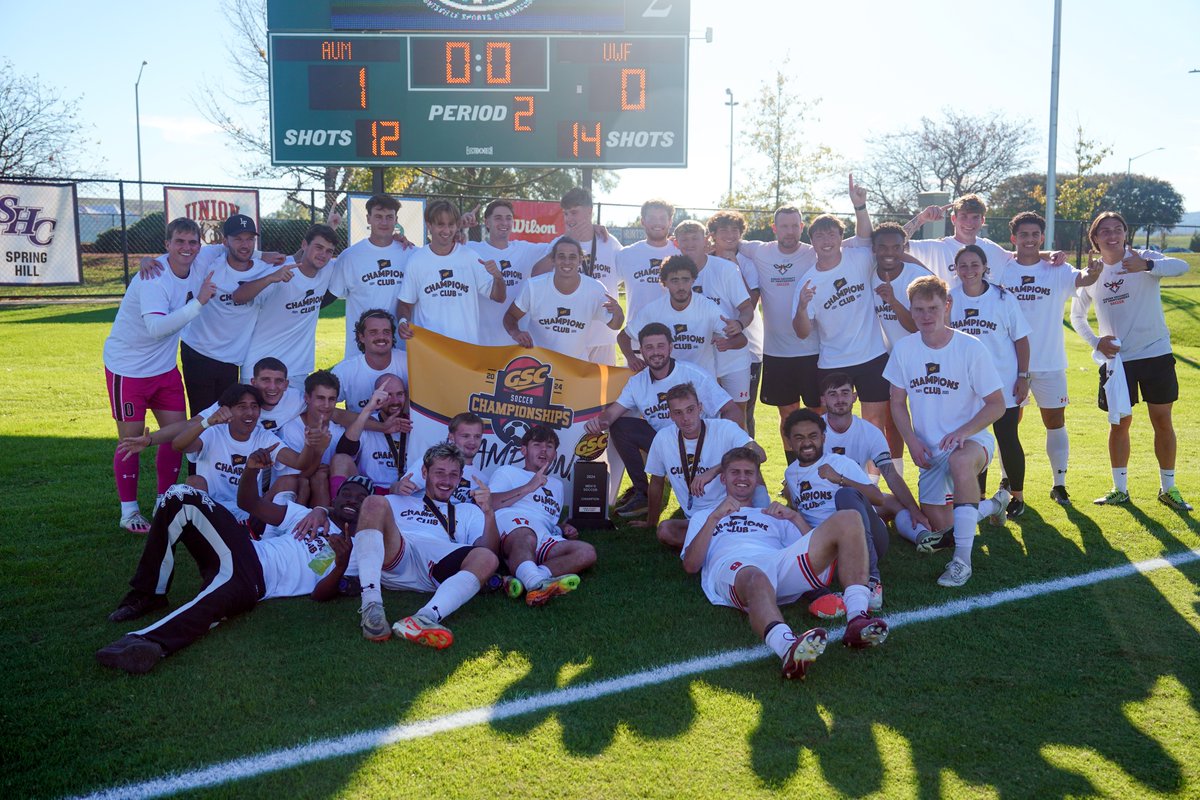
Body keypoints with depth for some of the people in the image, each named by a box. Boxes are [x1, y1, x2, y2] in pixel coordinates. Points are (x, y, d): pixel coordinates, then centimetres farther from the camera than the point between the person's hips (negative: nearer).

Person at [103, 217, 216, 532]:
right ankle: (129, 510, 16)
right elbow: (156, 327, -39)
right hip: (127, 367, -7)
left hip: (164, 366, 7)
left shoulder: (199, 269, -6)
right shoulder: (153, 278, -26)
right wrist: (198, 302, -46)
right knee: (132, 439, 1)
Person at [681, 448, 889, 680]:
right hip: (731, 567, -3)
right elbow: (691, 565, 14)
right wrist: (715, 518, 7)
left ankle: (857, 618, -37)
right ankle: (788, 648, -74)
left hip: (779, 562, 3)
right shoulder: (703, 518, 35)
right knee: (757, 580, -44)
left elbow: (812, 549, 25)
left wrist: (795, 517, 12)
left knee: (848, 519, -18)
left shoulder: (772, 515, 41)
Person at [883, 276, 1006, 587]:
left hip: (972, 438, -4)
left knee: (960, 461, -41)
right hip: (929, 449, 5)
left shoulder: (970, 348, -13)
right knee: (939, 524, 4)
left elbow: (996, 404, -9)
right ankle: (987, 507, 38)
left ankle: (962, 559, -34)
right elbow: (898, 404, 6)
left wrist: (963, 432, -24)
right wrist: (912, 442, -9)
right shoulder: (904, 348, -4)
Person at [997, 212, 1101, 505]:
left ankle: (1059, 484, 17)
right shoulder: (1002, 271, 0)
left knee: (1055, 421, 5)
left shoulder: (1057, 272, -2)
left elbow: (1083, 279, -21)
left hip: (1050, 362, 0)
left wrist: (1093, 272, -44)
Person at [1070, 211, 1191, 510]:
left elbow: (1181, 267, -27)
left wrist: (1147, 266, -44)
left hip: (1155, 353, -2)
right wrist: (1095, 341, -2)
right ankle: (1120, 489, 19)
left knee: (1163, 420, 4)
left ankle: (1168, 488, 19)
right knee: (1119, 423, 7)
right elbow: (1076, 315, 14)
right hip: (1116, 358, 2)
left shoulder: (1145, 258, -6)